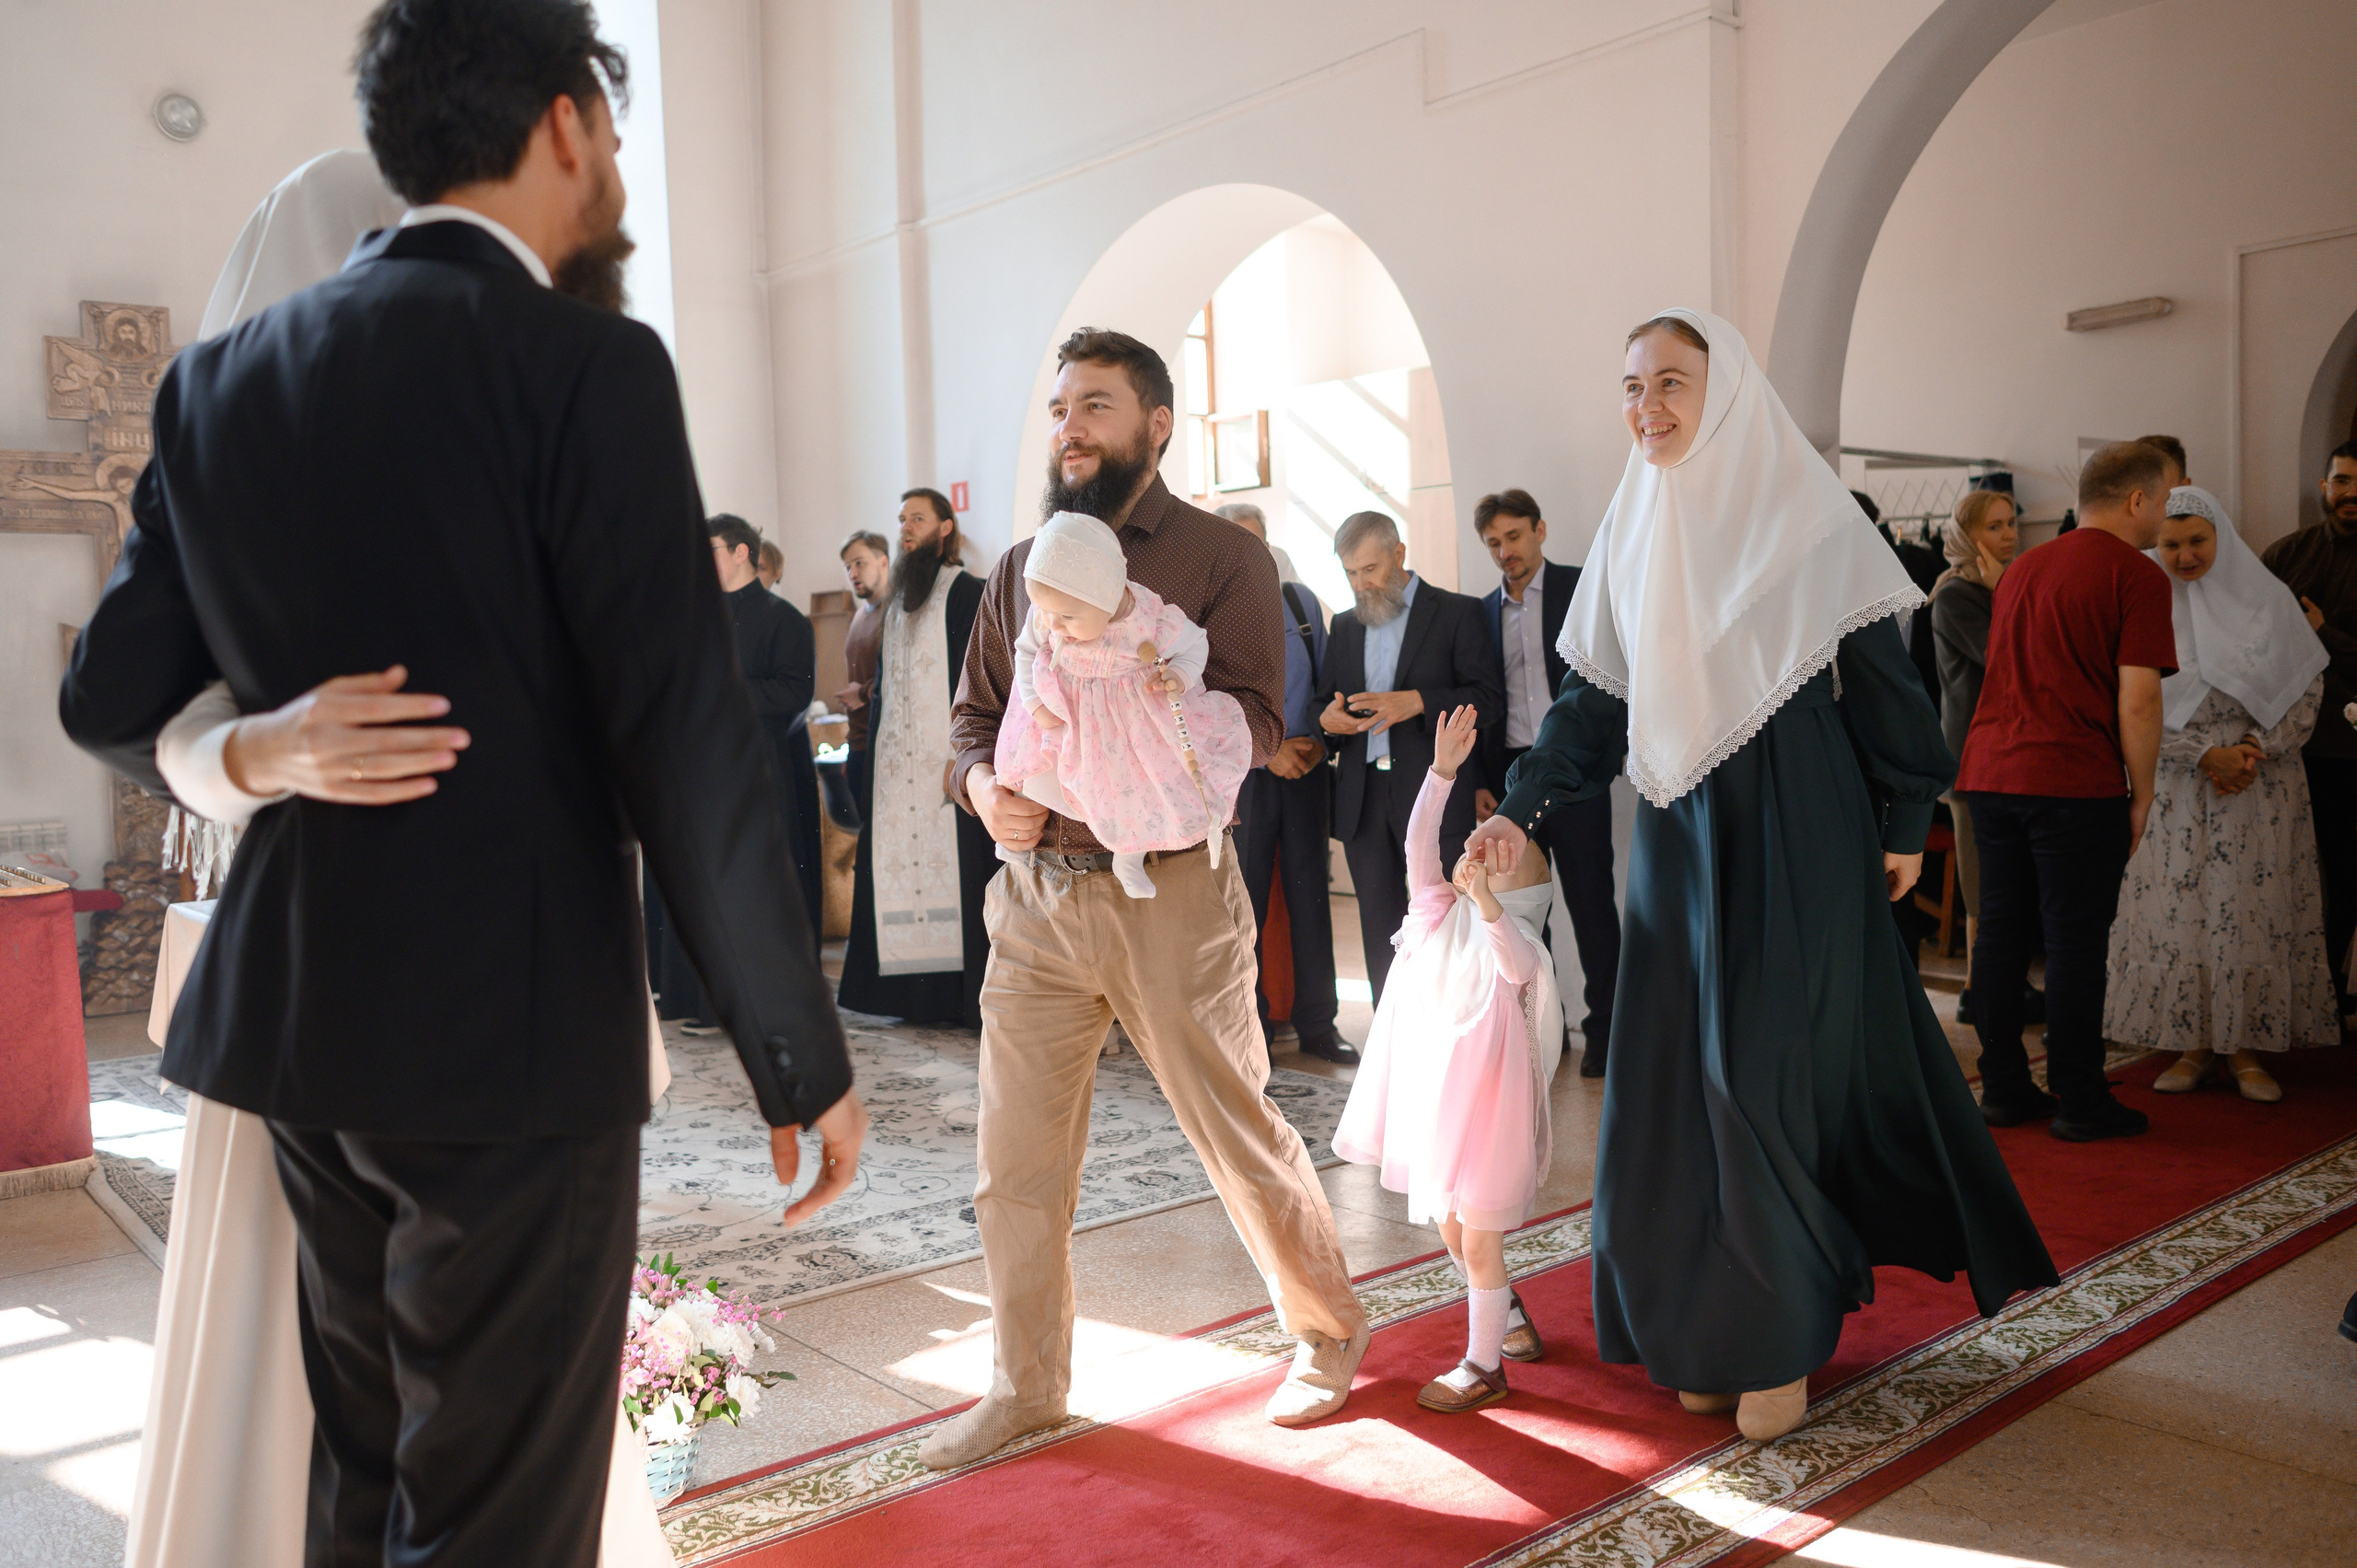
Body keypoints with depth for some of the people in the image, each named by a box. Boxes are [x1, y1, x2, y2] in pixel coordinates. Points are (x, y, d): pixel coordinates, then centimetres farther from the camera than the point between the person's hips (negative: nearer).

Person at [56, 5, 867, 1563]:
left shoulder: (224, 376, 8)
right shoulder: (585, 364, -12)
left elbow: (112, 700, 9)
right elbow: (690, 749, -16)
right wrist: (804, 1057, -10)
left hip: (301, 1022, 7)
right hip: (513, 1036, -7)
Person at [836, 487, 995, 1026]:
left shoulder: (968, 594, -3)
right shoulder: (896, 601, 20)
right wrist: (873, 754, 15)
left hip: (948, 760, -7)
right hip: (895, 766, 7)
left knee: (953, 870, -7)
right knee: (897, 869, 5)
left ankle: (967, 995, -2)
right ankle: (911, 991, 11)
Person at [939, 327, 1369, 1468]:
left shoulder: (1222, 557, -3)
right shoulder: (1021, 569, 12)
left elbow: (1256, 720, -13)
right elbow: (975, 715, 15)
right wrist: (984, 785, -7)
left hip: (1168, 892, -4)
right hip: (1037, 893, 5)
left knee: (1238, 1135, 7)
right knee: (1014, 1161, 9)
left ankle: (1329, 1334, 32)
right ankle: (1026, 1385, 28)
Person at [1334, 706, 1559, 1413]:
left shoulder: (1514, 942, -14)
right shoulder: (1442, 919, 3)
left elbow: (1517, 964, -38)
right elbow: (1419, 846, -8)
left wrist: (1486, 902, -54)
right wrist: (1442, 771, -16)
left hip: (1484, 1107, -7)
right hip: (1431, 1102, 7)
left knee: (1478, 1242, 3)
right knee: (1451, 1232, 19)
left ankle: (1482, 1365, 19)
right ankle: (1514, 1323, 41)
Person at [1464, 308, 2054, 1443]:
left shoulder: (1802, 515, -4)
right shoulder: (1632, 531, 9)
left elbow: (1879, 674, -2)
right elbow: (1595, 697, 8)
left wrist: (1906, 819, -3)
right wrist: (1522, 809, -2)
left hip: (1792, 835, -5)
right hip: (1678, 836, 5)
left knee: (1767, 1072, -6)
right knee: (1680, 1075, 5)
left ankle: (1781, 1337, 10)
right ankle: (1711, 1329, 19)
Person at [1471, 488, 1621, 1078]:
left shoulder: (1583, 589, 2)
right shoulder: (1484, 611, 14)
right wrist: (1477, 782, 7)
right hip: (1508, 776, 4)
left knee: (1591, 903, 0)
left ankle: (1603, 1029, 8)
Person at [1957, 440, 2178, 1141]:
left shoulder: (2021, 568, 18)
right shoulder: (2136, 576, -5)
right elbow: (2137, 698, -12)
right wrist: (2142, 794, -2)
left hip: (1989, 770, 7)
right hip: (2075, 782, -7)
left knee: (2001, 932, 10)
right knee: (2075, 943, 0)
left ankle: (2004, 1088, 17)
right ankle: (2079, 1102, 7)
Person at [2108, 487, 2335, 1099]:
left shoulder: (2268, 598, 2)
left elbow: (2307, 688, 4)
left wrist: (2257, 747, -10)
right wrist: (2205, 753, -12)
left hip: (2261, 783, 0)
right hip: (2178, 786, 0)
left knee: (2254, 912, -1)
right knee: (2178, 911, 0)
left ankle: (2246, 1048, 9)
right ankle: (2193, 1044, 11)